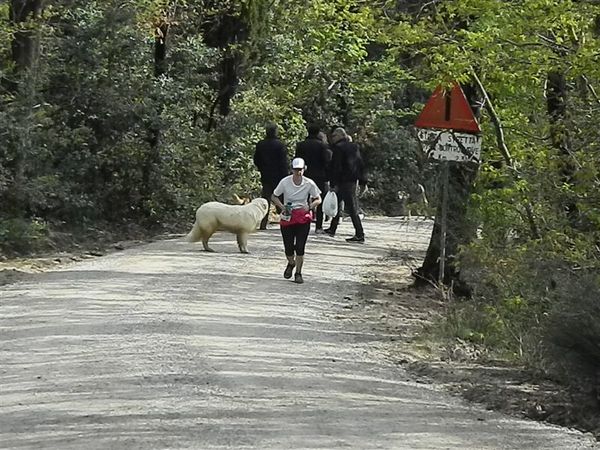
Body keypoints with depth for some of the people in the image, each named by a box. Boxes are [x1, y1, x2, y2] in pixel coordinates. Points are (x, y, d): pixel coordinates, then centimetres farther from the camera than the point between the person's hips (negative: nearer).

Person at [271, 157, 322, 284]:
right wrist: (282, 207, -14)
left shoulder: (309, 184, -7)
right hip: (287, 217, 1)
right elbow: (274, 197, 4)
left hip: (303, 217, -1)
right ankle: (291, 263, 35)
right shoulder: (285, 182, -8)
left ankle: (298, 273, 5)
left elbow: (318, 200, 5)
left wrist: (309, 207, -15)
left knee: (300, 247, -9)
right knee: (288, 247, 1)